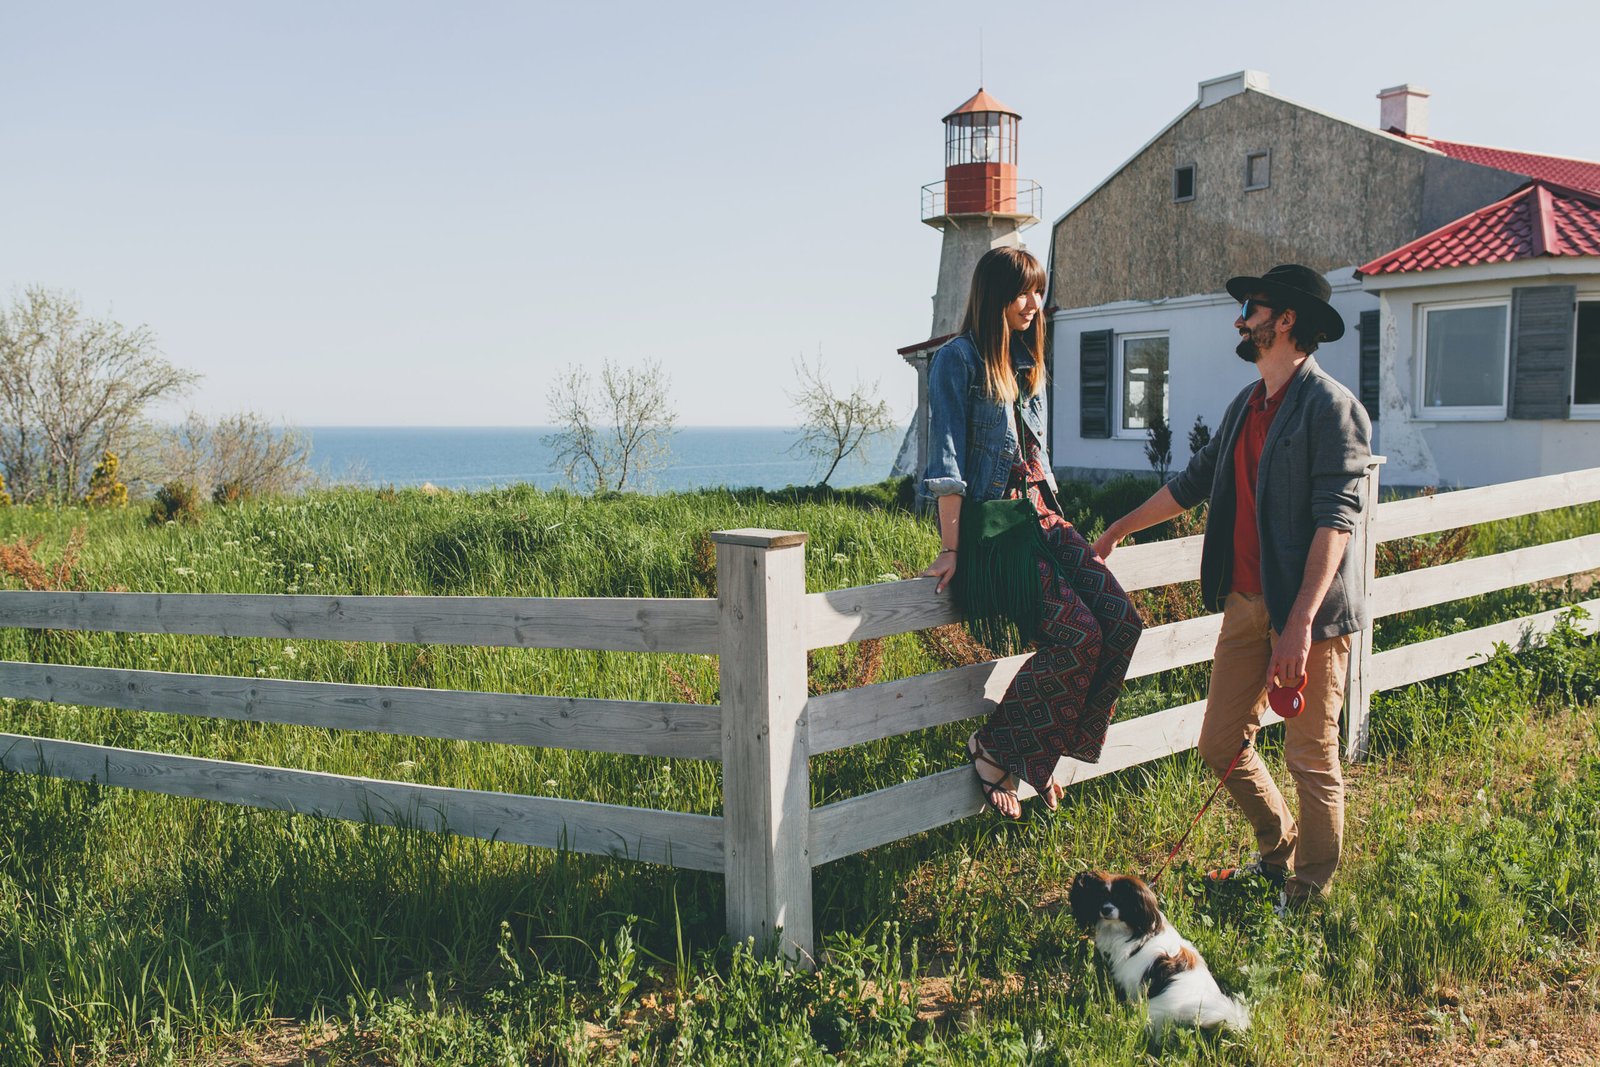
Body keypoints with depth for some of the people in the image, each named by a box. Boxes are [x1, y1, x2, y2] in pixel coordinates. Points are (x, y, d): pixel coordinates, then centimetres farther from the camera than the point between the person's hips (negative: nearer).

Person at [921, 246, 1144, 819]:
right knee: (1079, 634, -22)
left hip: (1042, 514, 8)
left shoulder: (1027, 361, 18)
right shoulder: (959, 359, -7)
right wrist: (950, 548, -15)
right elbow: (947, 459, -12)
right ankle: (994, 748, -4)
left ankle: (1043, 749, 2)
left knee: (1122, 620, -10)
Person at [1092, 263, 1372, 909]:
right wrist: (1118, 531, 30)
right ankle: (1279, 851, 35)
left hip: (1308, 610, -8)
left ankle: (1309, 894, 22)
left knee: (1310, 760, 4)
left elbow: (1336, 520, -18)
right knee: (1221, 745, 13)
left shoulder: (1331, 407, -11)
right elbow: (1194, 481, 25)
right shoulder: (1247, 404, 14)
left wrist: (1300, 623, -25)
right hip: (1245, 603, 8)